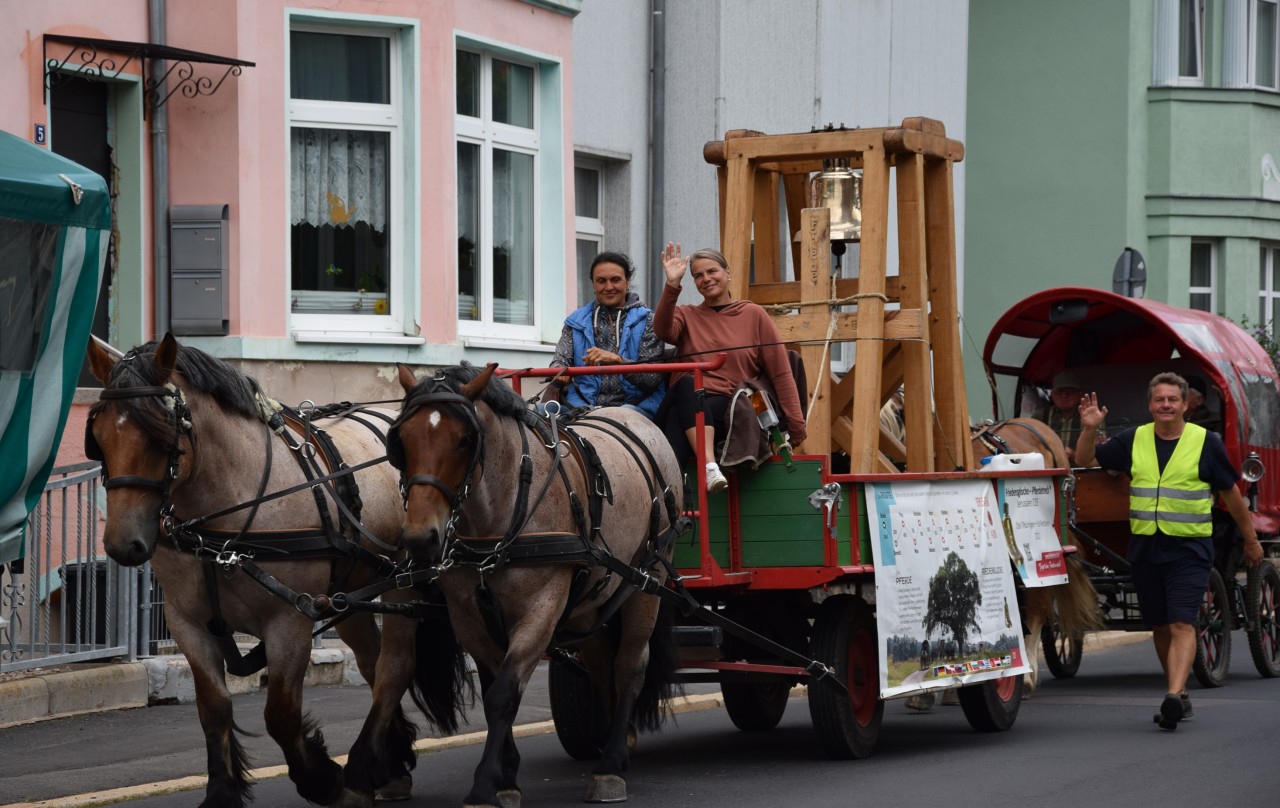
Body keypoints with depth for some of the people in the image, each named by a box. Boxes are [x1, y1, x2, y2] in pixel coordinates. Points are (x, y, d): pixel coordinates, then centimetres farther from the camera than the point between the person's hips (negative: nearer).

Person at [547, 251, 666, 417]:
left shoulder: (646, 321, 10)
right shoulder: (576, 321, 20)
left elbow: (653, 378, 0)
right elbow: (560, 359, 9)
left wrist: (617, 360, -18)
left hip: (633, 404, -2)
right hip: (583, 405, 2)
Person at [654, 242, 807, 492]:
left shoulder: (753, 315, 15)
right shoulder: (687, 315, 20)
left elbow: (780, 373, 12)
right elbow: (663, 330, -5)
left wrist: (795, 423, 7)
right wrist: (672, 286, -17)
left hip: (726, 408, -1)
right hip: (685, 398, 1)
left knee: (679, 418, -35)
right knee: (688, 382, -37)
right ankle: (710, 467, -52)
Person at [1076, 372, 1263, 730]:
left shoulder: (1206, 442, -1)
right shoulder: (1133, 441, 7)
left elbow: (1231, 493, 7)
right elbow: (1086, 459, 15)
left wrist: (1251, 539, 13)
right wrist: (1089, 429, -5)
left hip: (1189, 549, -4)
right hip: (1145, 548, 4)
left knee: (1182, 624, -15)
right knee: (1160, 626, 10)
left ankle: (1175, 696, -28)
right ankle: (1178, 697, 23)